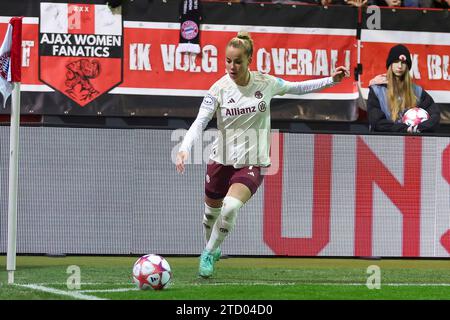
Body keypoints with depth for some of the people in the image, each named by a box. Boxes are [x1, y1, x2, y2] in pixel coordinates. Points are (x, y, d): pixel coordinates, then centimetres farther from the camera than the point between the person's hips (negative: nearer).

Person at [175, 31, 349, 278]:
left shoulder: (266, 83, -6)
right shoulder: (219, 89, -12)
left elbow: (296, 88, 12)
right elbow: (200, 122, -17)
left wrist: (331, 80, 7)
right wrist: (185, 148, -34)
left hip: (252, 163, -1)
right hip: (221, 160, 1)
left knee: (230, 208, -24)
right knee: (211, 212, 17)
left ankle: (209, 255, -3)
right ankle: (210, 248, 49)